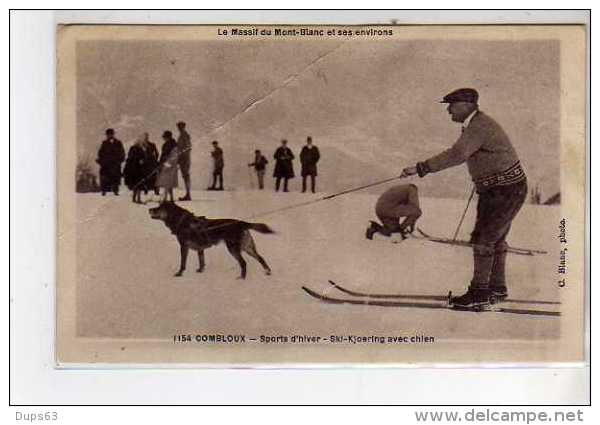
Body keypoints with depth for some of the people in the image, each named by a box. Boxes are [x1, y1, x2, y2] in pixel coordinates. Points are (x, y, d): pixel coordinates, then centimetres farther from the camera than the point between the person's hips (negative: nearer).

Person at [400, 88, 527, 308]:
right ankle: (497, 288, 28)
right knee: (495, 238, 17)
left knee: (484, 238, -8)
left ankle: (479, 291, -2)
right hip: (496, 190, 11)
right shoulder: (476, 124, 10)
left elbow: (457, 155, -37)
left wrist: (421, 168, -38)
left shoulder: (479, 127, -23)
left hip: (507, 191, -11)